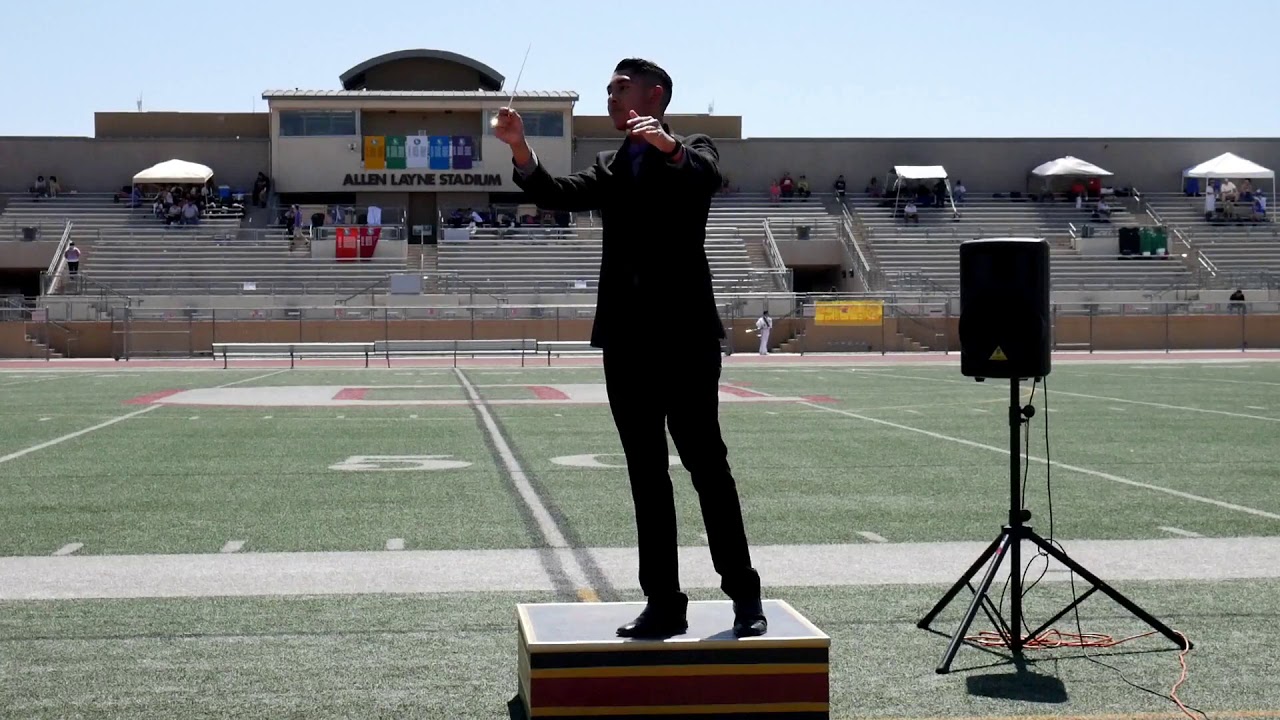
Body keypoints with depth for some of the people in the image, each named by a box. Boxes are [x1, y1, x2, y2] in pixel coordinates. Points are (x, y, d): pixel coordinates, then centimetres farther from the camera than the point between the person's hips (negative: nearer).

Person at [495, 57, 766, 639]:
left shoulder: (691, 153, 5)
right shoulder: (610, 167, 20)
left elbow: (705, 174, -18)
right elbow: (558, 194, 3)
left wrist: (667, 145, -39)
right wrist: (519, 148, -14)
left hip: (684, 335, -5)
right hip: (626, 340, 5)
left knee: (706, 462, -4)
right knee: (646, 474, 5)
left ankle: (745, 596, 3)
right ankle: (663, 603, 9)